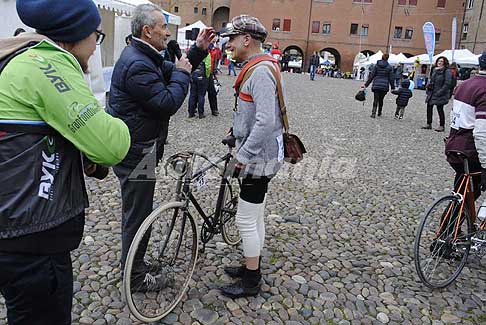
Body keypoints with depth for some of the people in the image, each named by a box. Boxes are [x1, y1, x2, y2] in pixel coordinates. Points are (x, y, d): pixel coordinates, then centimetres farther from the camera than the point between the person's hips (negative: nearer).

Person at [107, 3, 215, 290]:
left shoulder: (143, 57, 11)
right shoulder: (138, 65, -24)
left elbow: (171, 71, 17)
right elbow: (168, 103, -26)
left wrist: (199, 50, 6)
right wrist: (182, 72, -12)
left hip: (133, 148, 11)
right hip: (136, 151, -11)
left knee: (135, 210, 24)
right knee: (138, 214, 3)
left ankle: (132, 262, 43)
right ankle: (136, 276, 21)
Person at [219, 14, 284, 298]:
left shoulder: (261, 71, -20)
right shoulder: (257, 67, 13)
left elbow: (265, 121, -29)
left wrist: (244, 155, -22)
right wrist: (237, 137, 16)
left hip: (258, 157, -10)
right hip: (260, 155, 10)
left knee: (246, 221, 0)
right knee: (255, 217, 19)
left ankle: (251, 282, 16)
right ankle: (252, 267, 35)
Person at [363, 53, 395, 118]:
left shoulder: (376, 65, 2)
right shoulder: (389, 67, 1)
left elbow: (371, 76, 0)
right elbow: (391, 78, 2)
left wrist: (366, 85, 4)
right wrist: (393, 87, 9)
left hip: (376, 85, 0)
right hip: (384, 86, 1)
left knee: (376, 99, -2)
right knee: (381, 99, 16)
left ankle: (373, 113, -18)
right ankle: (379, 113, 28)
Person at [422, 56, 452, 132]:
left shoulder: (447, 71, -10)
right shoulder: (435, 70, 12)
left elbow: (447, 84, -15)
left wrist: (439, 92, -20)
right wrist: (428, 91, 12)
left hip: (440, 95, -7)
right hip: (431, 93, 7)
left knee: (440, 109, -1)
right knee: (429, 108, 9)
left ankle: (441, 126, 10)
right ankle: (429, 124, 20)